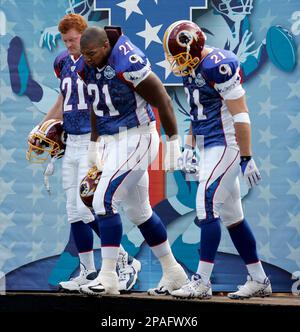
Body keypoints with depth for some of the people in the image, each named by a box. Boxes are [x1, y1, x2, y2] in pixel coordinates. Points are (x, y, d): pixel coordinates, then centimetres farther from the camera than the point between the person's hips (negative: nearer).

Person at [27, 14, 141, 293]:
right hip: (72, 144, 8)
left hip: (94, 142, -7)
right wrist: (40, 130, 24)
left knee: (85, 207, -14)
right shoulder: (64, 63, 13)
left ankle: (125, 262, -1)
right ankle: (88, 272, 15)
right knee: (74, 212, 6)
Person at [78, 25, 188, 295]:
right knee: (138, 210, 14)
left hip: (135, 140, -9)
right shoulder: (88, 68, 3)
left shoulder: (128, 64, -21)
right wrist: (94, 144, 26)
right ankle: (172, 271, 26)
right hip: (113, 142, 9)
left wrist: (173, 143, -10)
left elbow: (163, 101, -15)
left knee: (104, 201, -14)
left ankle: (108, 276, -9)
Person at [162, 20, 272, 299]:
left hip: (226, 145, -10)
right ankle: (259, 281, 17)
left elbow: (240, 115, -19)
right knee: (231, 214, 10)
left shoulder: (218, 65, -18)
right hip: (209, 147, 10)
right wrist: (189, 148, 16)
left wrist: (247, 158, -19)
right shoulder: (192, 69, 11)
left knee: (207, 205, -13)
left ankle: (202, 282, -11)